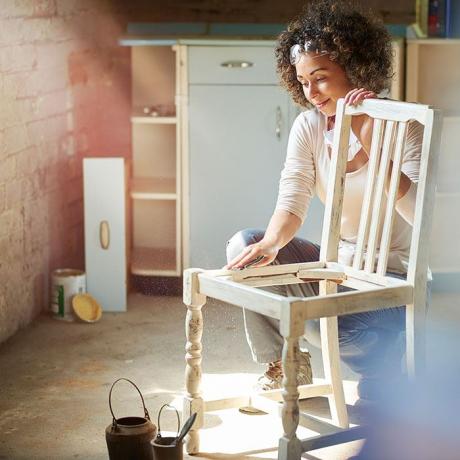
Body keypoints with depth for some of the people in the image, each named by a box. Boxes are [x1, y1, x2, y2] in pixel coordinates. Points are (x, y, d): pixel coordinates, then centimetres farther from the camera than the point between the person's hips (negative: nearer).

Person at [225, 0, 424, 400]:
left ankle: (384, 355, -3)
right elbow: (292, 201, -11)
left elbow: (422, 214, -28)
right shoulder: (309, 126, -2)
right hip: (336, 262, 6)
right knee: (244, 245, -11)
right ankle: (281, 366, 1)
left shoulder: (403, 127, -15)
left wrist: (370, 144, -32)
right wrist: (271, 243, -33)